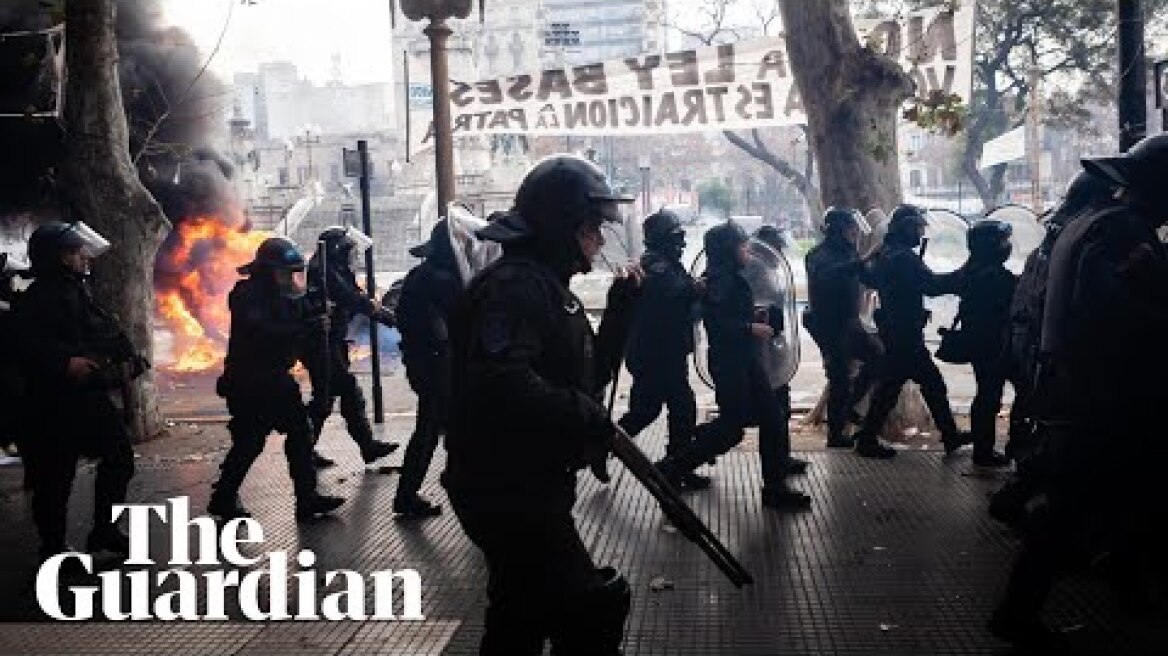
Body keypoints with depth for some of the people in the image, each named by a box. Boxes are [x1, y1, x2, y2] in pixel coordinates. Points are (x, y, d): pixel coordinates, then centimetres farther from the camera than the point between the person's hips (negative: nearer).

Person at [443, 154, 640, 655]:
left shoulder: (549, 287, 15)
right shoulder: (513, 285, -18)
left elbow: (591, 374, 17)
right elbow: (501, 383, -33)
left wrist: (620, 308, 7)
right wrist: (588, 418, -24)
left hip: (529, 487, 11)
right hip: (507, 489, -11)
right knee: (592, 609, -8)